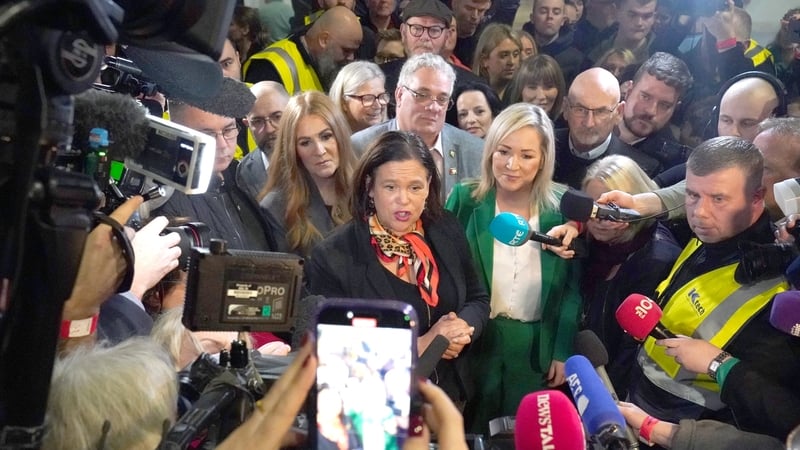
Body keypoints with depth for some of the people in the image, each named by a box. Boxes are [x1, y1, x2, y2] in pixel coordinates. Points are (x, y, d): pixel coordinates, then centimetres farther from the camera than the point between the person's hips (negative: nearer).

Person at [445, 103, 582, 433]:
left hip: (537, 348, 1)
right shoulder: (465, 199, -7)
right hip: (475, 343, -1)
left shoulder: (561, 207, -4)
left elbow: (572, 286, 0)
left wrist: (562, 352, -2)